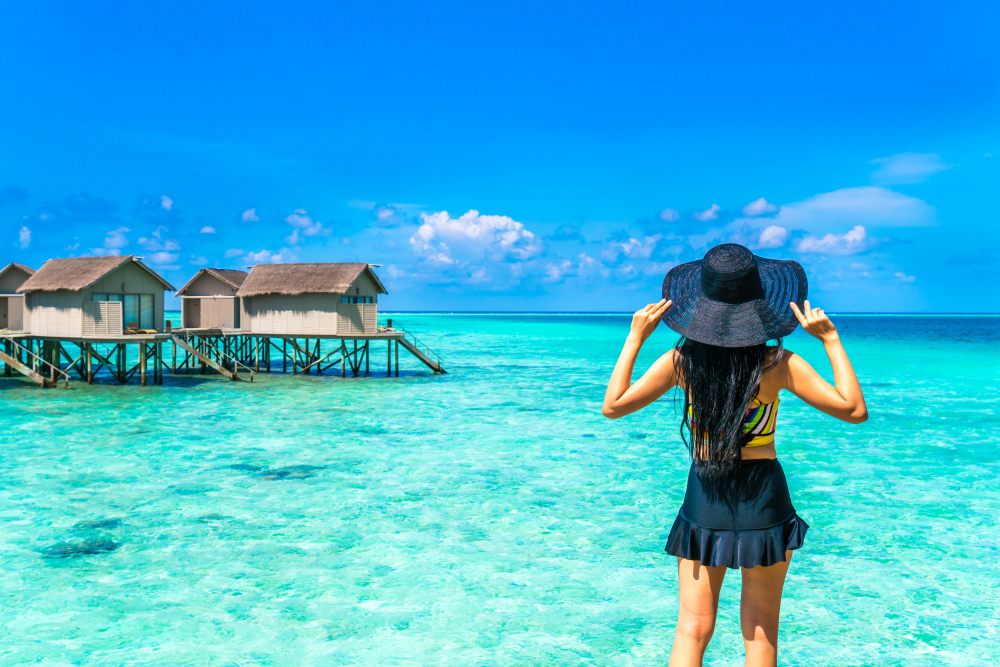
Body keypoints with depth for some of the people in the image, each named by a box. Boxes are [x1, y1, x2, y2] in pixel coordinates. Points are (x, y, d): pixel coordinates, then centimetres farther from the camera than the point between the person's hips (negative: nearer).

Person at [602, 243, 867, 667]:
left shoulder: (682, 361, -9)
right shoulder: (778, 364, -13)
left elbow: (613, 406, -1)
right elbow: (854, 410, -7)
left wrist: (635, 338, 2)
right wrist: (830, 339, -6)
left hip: (703, 496, 1)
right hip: (764, 493, -1)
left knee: (692, 629, 9)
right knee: (761, 632, 15)